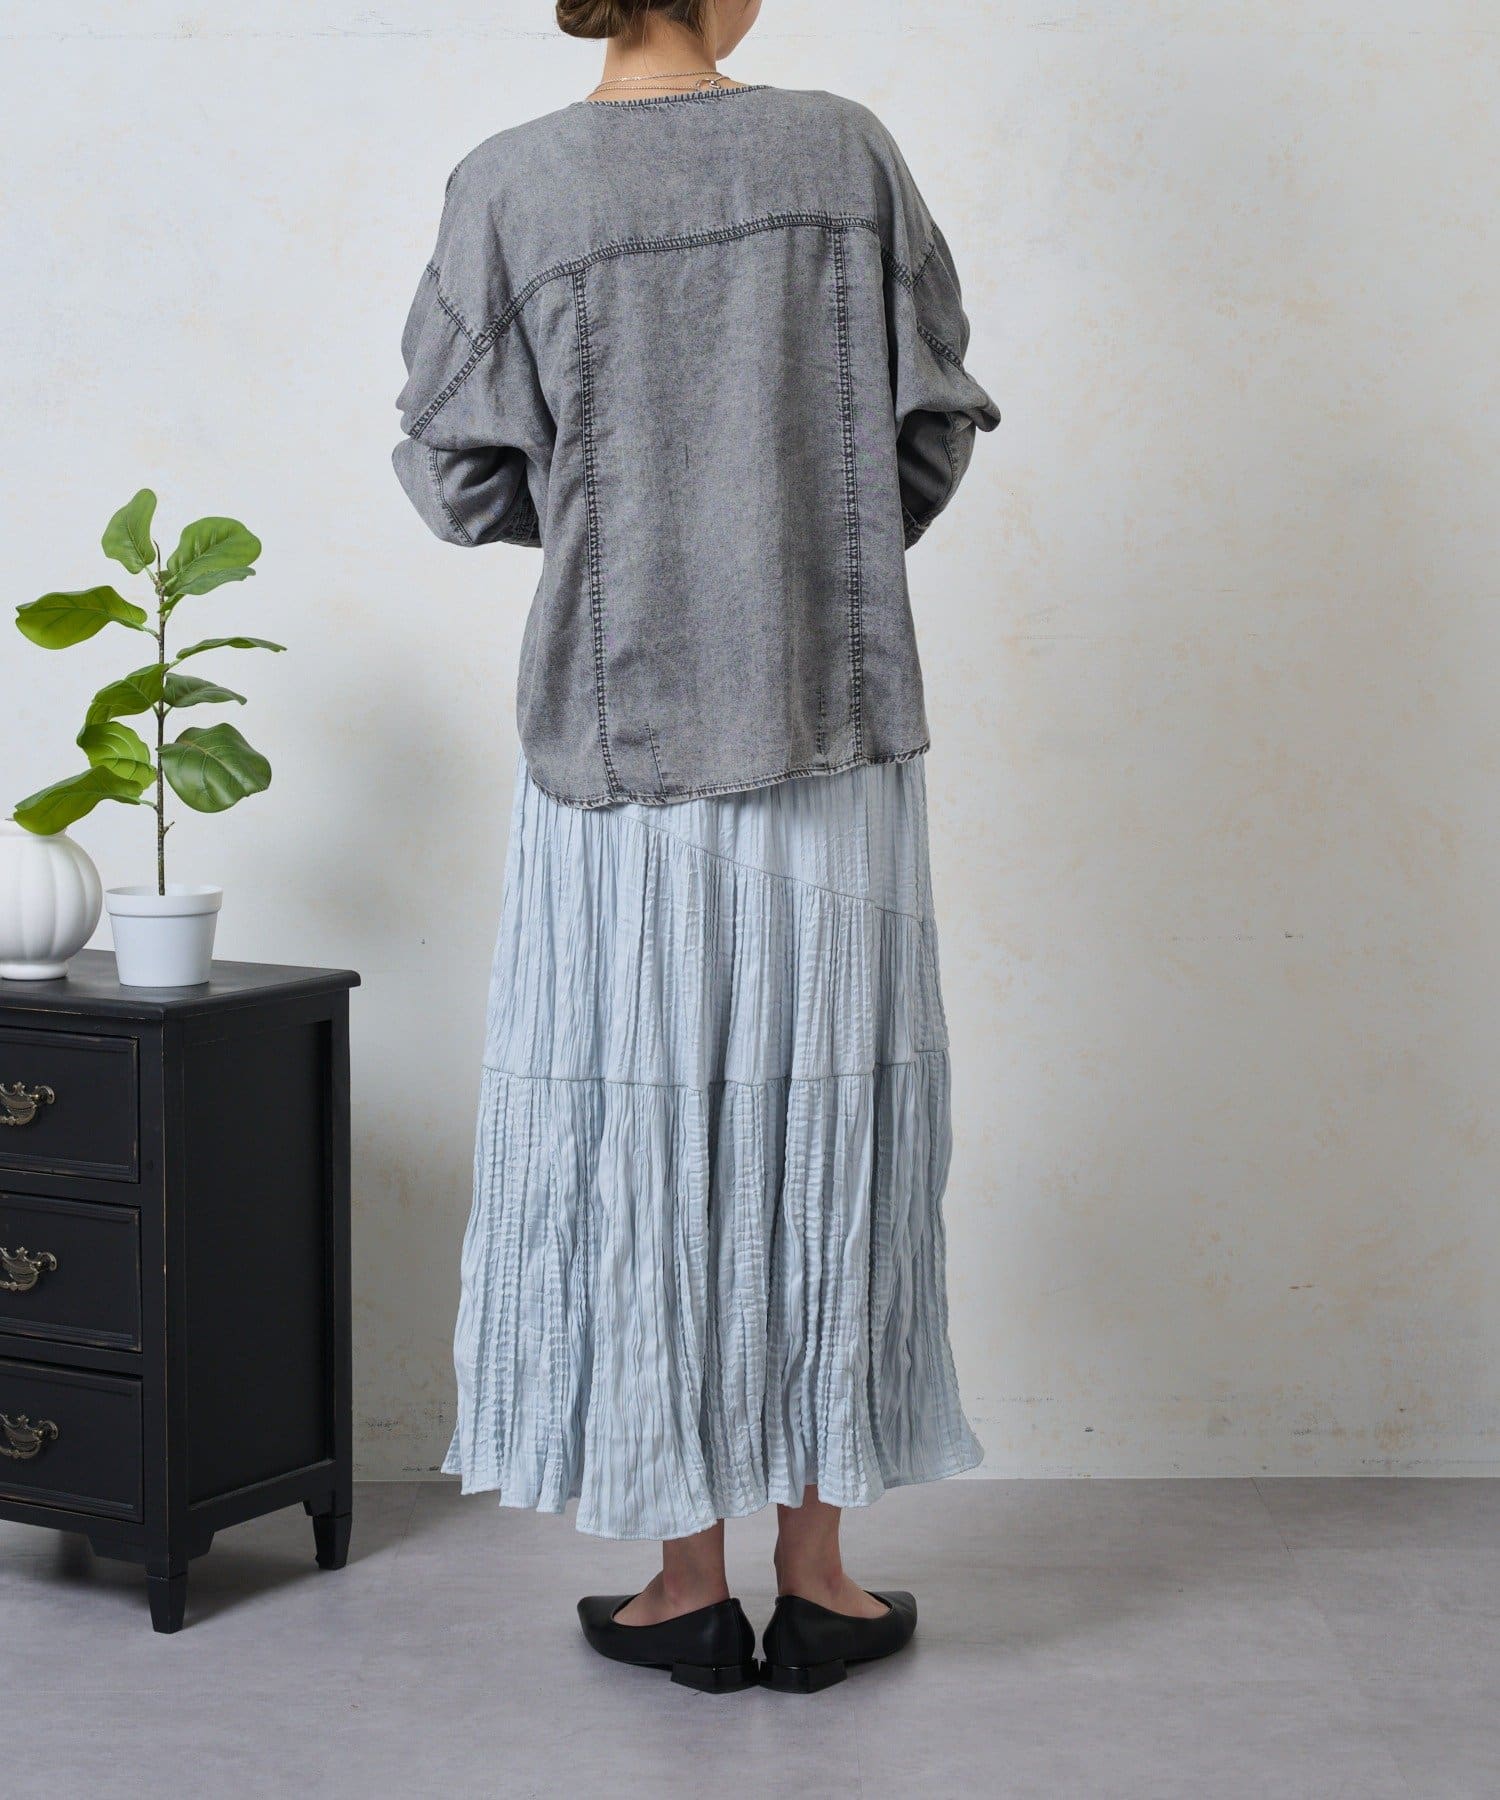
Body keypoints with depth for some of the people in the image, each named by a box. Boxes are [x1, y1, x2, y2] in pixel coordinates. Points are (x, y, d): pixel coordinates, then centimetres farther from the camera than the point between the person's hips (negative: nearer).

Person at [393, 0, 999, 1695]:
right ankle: (816, 1573, 17)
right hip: (837, 726, 1)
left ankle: (689, 1581, 16)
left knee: (639, 1131, 7)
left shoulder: (510, 188, -5)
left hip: (617, 731, -1)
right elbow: (932, 433, 3)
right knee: (827, 1127, 9)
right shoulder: (847, 151, -1)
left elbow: (462, 480, -2)